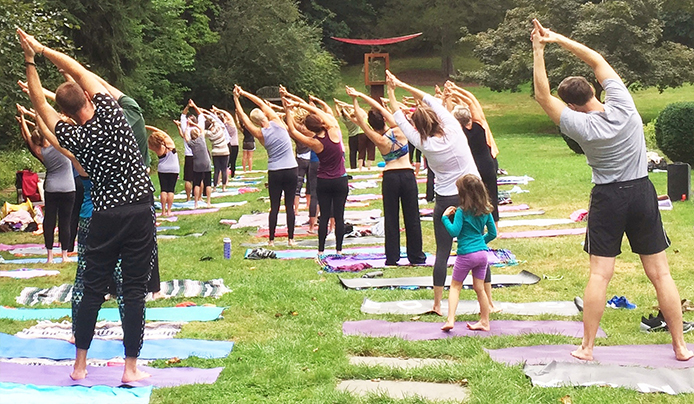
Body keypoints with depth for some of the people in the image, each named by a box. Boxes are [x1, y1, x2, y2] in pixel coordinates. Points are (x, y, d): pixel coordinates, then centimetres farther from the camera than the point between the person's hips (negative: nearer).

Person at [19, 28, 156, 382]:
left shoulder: (74, 139, -2)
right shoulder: (111, 114, -6)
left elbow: (40, 104, 11)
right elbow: (79, 71, 4)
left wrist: (30, 60, 16)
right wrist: (41, 50, 11)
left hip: (105, 217, 1)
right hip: (140, 211, -1)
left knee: (93, 290, 12)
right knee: (135, 292, 2)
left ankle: (80, 364, 19)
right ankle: (131, 368, 5)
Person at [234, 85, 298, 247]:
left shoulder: (260, 134, -5)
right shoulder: (276, 122, -5)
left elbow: (243, 116, 6)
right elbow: (261, 103, 5)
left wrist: (236, 98, 15)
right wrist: (243, 93, 12)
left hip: (274, 173, 0)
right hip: (291, 170, 0)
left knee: (274, 207, 8)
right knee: (290, 206, 5)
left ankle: (271, 239, 10)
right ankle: (290, 238, 9)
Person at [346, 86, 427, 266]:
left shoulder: (379, 140, -7)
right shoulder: (398, 131, -6)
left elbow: (360, 120, 0)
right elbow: (380, 108, -1)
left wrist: (355, 100, 7)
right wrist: (360, 95, 3)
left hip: (390, 177, -1)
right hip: (407, 175, 1)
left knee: (391, 218, 6)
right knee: (412, 217, 7)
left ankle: (392, 257, 6)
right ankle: (416, 256, 12)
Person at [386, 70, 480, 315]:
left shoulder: (425, 145, -10)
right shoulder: (454, 130, -9)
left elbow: (400, 119, 1)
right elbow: (431, 101, 1)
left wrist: (391, 92, 12)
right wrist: (401, 85, 6)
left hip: (446, 201, -1)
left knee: (442, 252, 6)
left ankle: (437, 304, 10)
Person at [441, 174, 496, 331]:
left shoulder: (461, 211, -13)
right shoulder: (486, 210, 5)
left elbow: (454, 232, -15)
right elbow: (493, 233, 11)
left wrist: (445, 217, -4)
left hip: (466, 254, -5)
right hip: (482, 253, 5)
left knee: (455, 286, 7)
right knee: (479, 288, 13)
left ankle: (450, 320, -3)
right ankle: (484, 322, 18)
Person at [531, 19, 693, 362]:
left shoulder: (580, 126, -15)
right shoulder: (623, 105, -9)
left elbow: (542, 95, -9)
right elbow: (598, 61, 1)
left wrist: (538, 50, -10)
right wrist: (558, 39, 1)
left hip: (608, 199, -2)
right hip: (642, 193, 3)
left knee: (599, 274, 3)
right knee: (660, 273, 6)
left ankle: (587, 347, 6)